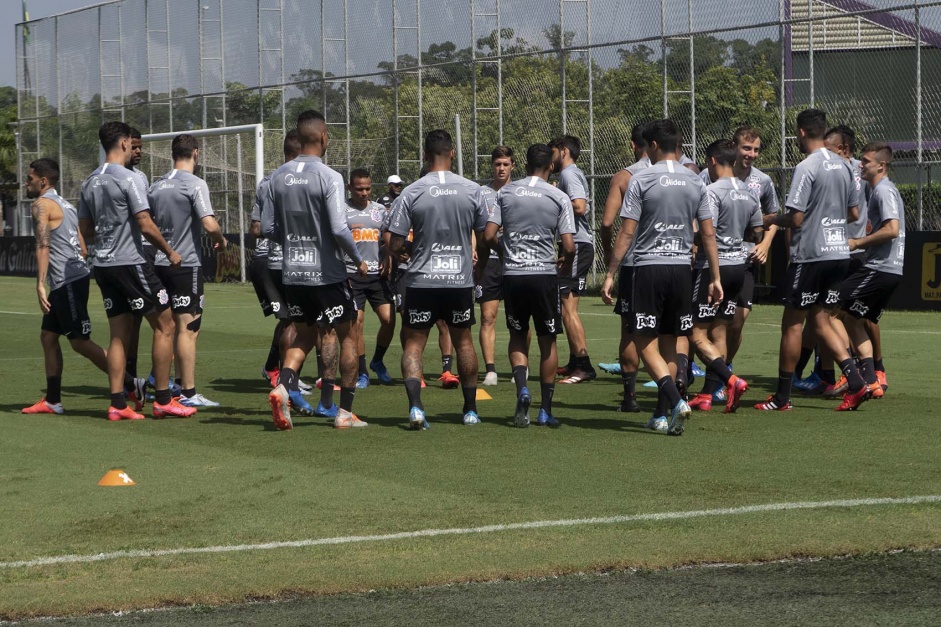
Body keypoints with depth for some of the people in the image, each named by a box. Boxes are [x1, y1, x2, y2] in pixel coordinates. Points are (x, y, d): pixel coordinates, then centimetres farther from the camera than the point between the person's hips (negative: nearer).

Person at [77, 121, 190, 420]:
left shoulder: (90, 183, 11)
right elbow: (146, 226, -16)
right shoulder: (127, 179, -12)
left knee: (118, 335, 9)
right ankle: (163, 400, 0)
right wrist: (170, 252, -3)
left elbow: (85, 230, 16)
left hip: (103, 266, 8)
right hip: (130, 262, -8)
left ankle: (118, 404, 4)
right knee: (164, 326, 1)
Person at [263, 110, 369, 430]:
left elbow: (268, 228, 6)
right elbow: (339, 229, -20)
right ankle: (345, 411, 11)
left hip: (292, 272, 5)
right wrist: (358, 260, -5)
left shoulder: (279, 177, 3)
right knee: (347, 335, 9)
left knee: (305, 334, 20)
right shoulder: (328, 177, -14)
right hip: (327, 272, -5)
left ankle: (282, 386, -6)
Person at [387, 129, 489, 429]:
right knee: (463, 341, 18)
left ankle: (415, 406, -14)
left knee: (413, 344, 5)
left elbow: (395, 244, -7)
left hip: (421, 281, -2)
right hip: (461, 280, 2)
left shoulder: (411, 193, -8)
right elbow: (485, 237, 7)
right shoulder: (472, 191, -2)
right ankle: (470, 410, 23)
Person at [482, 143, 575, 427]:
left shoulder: (506, 193, 3)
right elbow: (569, 246, -7)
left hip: (512, 274, 1)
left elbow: (488, 236, -2)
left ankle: (522, 389, -8)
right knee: (547, 341, 10)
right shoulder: (559, 198, -3)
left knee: (517, 337, 17)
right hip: (544, 274, -1)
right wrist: (566, 262, 16)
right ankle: (545, 410, 11)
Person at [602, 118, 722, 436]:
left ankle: (676, 401, -22)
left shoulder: (642, 180, -5)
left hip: (649, 267, -4)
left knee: (646, 342, -2)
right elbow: (708, 234, 7)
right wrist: (715, 278, 11)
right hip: (682, 267, 5)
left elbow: (627, 233, -8)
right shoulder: (695, 182, 8)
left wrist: (610, 274, -4)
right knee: (669, 343, 13)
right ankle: (662, 415, 14)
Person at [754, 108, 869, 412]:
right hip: (840, 253, 8)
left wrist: (772, 220, 2)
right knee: (820, 321, 13)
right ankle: (855, 383, 0)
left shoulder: (806, 168, -15)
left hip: (810, 254, -7)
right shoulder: (842, 165, 10)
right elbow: (853, 213, 16)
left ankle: (782, 397, 8)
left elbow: (795, 218, -17)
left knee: (792, 322, 2)